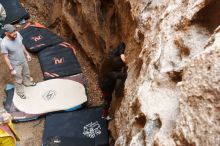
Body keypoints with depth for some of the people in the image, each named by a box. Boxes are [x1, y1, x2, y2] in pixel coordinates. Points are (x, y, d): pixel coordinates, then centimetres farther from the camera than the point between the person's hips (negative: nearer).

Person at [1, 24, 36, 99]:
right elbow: (6, 58, -23)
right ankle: (20, 92, 45)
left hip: (24, 60, 6)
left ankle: (27, 82, 62)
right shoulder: (4, 44, -35)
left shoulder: (17, 34, -18)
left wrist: (27, 54, 12)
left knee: (26, 73, 31)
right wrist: (11, 69, -17)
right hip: (16, 64, -6)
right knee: (19, 80, 18)